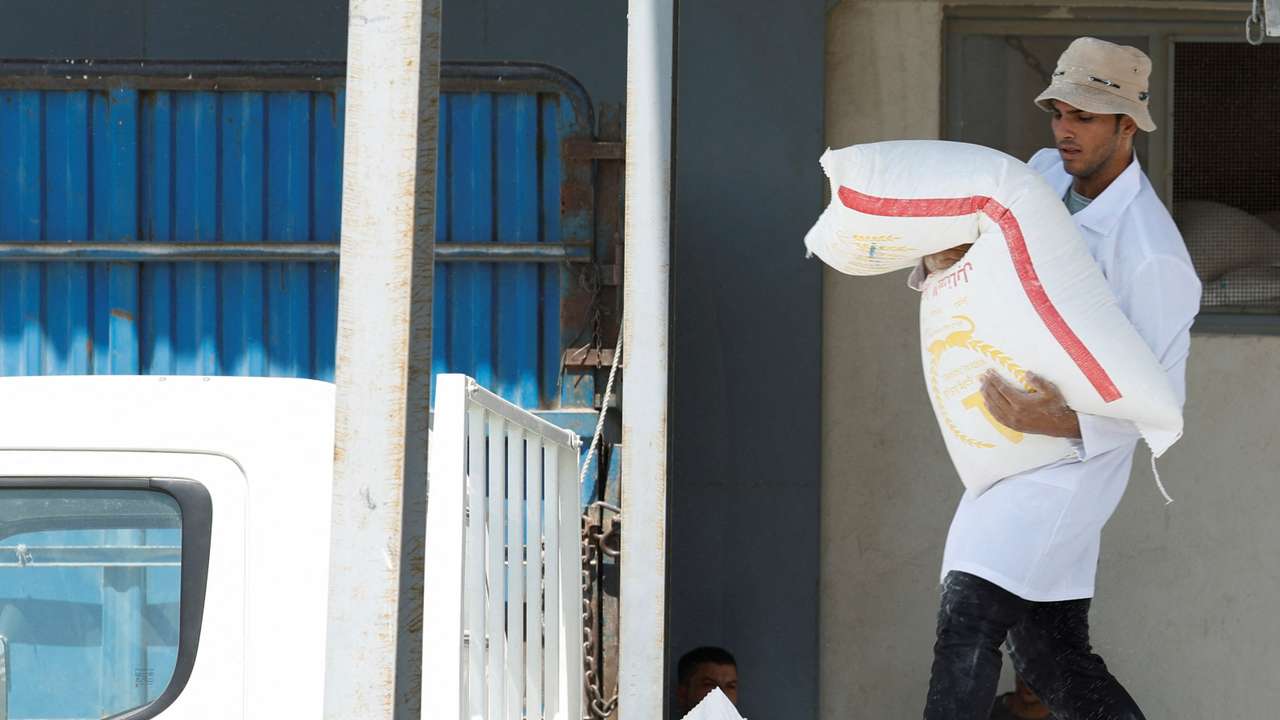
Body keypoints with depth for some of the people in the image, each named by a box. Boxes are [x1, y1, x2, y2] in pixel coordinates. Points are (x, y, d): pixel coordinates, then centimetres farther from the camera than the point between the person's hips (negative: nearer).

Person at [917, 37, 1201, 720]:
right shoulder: (1044, 174, 4)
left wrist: (1066, 422, -31)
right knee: (1054, 663, 12)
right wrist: (939, 260, -11)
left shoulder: (1151, 253, -18)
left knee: (969, 618, -21)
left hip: (1071, 457, -8)